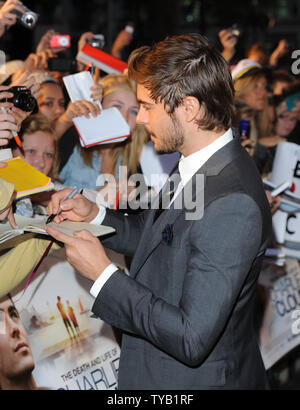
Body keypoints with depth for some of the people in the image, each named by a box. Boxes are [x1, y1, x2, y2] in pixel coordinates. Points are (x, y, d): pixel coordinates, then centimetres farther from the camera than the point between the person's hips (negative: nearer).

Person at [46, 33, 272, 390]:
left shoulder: (232, 206, -31)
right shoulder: (198, 165, -1)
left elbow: (192, 339, -30)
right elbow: (157, 238, 13)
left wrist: (102, 274, -23)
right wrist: (94, 215, -1)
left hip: (197, 378, -8)